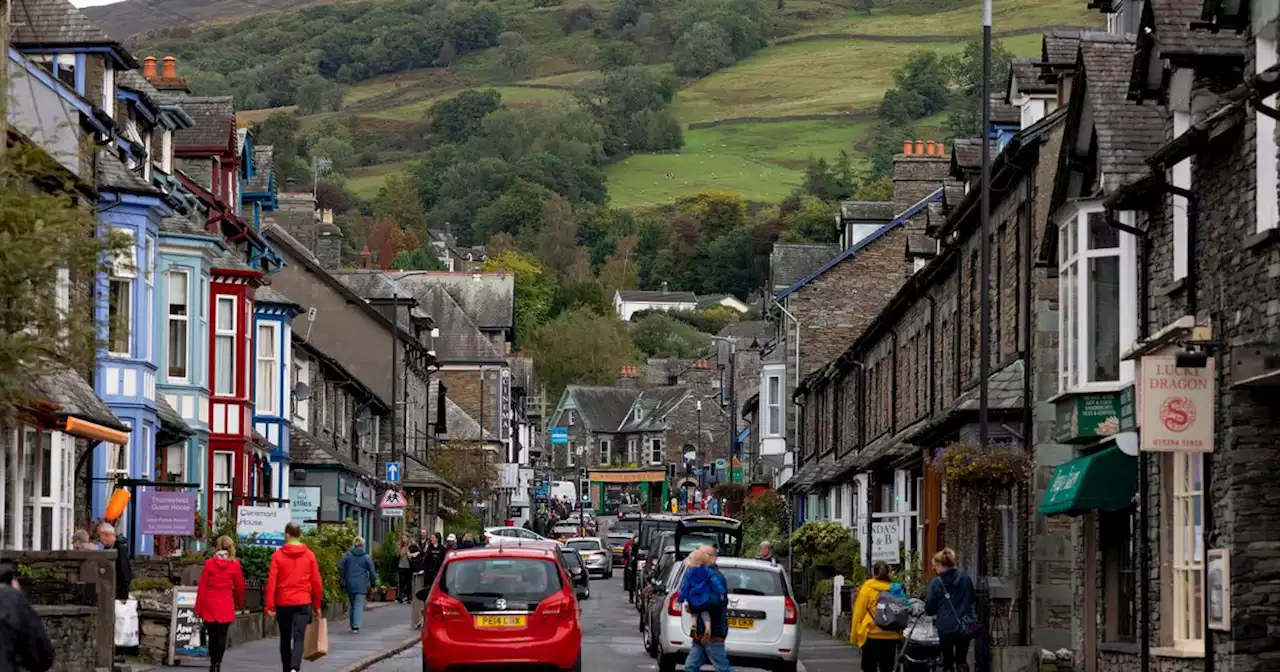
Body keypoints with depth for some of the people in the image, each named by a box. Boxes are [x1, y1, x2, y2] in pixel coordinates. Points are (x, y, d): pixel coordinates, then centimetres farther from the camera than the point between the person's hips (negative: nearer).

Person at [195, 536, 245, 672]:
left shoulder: (209, 564, -2)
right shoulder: (234, 565, -4)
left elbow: (202, 587, -1)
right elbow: (239, 586, 4)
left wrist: (198, 608, 5)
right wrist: (240, 602, 23)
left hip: (209, 606, 1)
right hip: (226, 607, -1)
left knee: (212, 636, 12)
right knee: (222, 636, 1)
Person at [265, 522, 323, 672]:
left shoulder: (278, 555, -2)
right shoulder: (309, 555, 1)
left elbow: (271, 582, -7)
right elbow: (317, 583, 4)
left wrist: (269, 606, -6)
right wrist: (317, 606, 13)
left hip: (283, 603, 0)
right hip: (303, 603, 0)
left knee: (285, 639, 15)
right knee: (298, 638, -6)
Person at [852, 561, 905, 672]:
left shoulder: (867, 587, -4)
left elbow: (859, 612, -4)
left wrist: (855, 634, 2)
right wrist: (900, 634, 15)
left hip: (871, 634, -3)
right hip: (891, 636, 3)